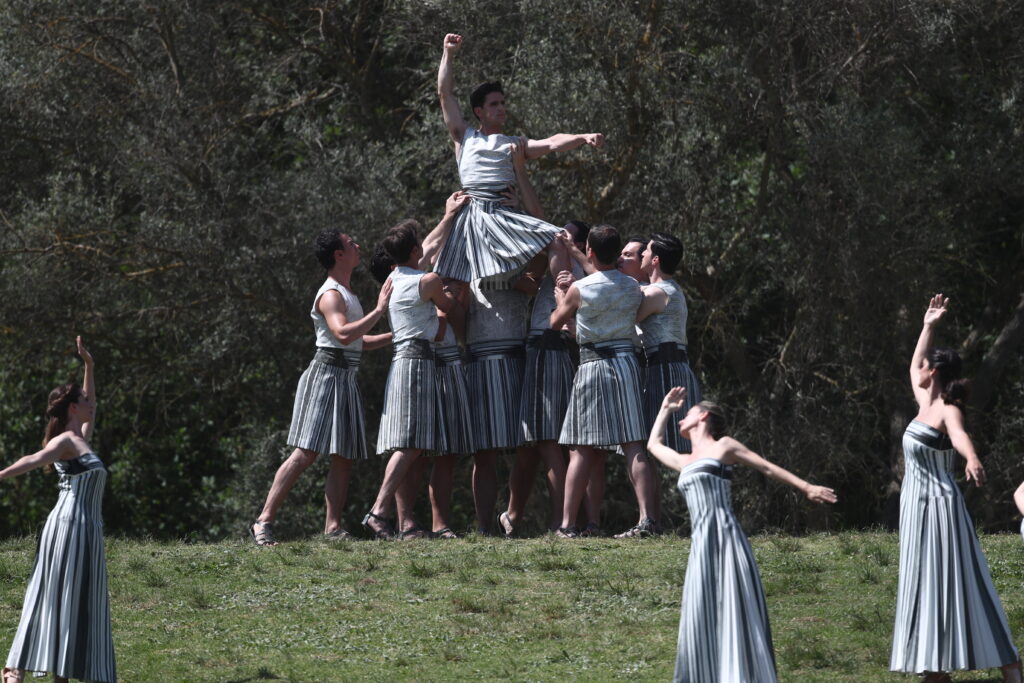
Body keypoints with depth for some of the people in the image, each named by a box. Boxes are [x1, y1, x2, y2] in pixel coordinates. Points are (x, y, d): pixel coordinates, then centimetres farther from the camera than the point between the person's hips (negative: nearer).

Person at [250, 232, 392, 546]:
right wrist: (379, 310, -20)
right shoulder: (331, 294, -10)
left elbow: (357, 341, 30)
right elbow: (343, 334, -26)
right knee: (306, 453, -15)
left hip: (345, 380, 10)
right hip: (326, 375, -10)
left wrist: (395, 336, 22)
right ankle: (264, 521, -17)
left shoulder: (346, 293, 22)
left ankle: (333, 526, -1)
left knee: (344, 457, 2)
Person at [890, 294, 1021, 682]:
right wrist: (928, 327, 30)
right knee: (926, 588, 8)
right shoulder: (926, 404, 10)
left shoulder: (948, 411, -14)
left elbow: (959, 435, -38)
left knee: (952, 585, -11)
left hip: (938, 507, -9)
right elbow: (913, 367, 30)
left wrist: (972, 460, -58)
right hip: (918, 507, 9)